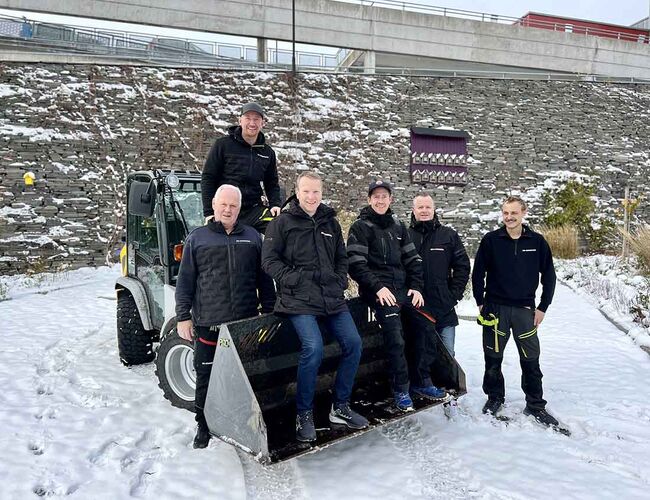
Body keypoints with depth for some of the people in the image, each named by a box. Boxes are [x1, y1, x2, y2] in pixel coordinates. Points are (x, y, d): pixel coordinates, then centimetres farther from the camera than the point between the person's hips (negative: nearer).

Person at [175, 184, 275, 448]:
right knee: (206, 377, 8)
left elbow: (264, 279, 13)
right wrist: (183, 316, -1)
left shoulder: (253, 237, 10)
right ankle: (204, 426, 26)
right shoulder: (197, 238, 5)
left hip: (246, 323, 2)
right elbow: (185, 281, 4)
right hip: (208, 324, -1)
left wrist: (269, 313, 9)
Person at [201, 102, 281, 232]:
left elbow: (272, 184, 19)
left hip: (254, 210, 2)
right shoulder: (223, 145, -1)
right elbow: (207, 179, -2)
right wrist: (209, 213, -8)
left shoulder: (268, 152, 12)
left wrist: (275, 204, -1)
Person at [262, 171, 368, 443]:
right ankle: (303, 414, -3)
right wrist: (292, 279, -13)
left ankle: (340, 407, 15)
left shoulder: (330, 223, 16)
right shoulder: (283, 222, 1)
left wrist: (340, 282, 8)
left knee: (353, 343, -2)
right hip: (299, 300, -6)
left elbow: (342, 258, 24)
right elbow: (269, 259, -3)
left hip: (332, 298, 6)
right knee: (313, 348, -23)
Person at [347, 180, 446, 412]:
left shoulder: (398, 227, 17)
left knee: (420, 328, 2)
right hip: (378, 290, -6)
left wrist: (416, 287, 3)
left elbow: (413, 259, 16)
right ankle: (400, 389, -6)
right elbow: (356, 264, -9)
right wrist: (378, 287, -17)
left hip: (403, 287, 6)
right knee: (394, 335, -18)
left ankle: (421, 382, 17)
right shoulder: (360, 227, -1)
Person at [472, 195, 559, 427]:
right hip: (495, 309, 0)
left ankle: (535, 404, 19)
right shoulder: (491, 240, -3)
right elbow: (478, 273, 3)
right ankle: (495, 398, 25)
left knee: (531, 360, 5)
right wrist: (481, 303, 1)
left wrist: (542, 307, 2)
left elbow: (548, 276, 6)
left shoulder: (537, 241, 0)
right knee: (493, 358, 7)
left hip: (525, 310, 1)